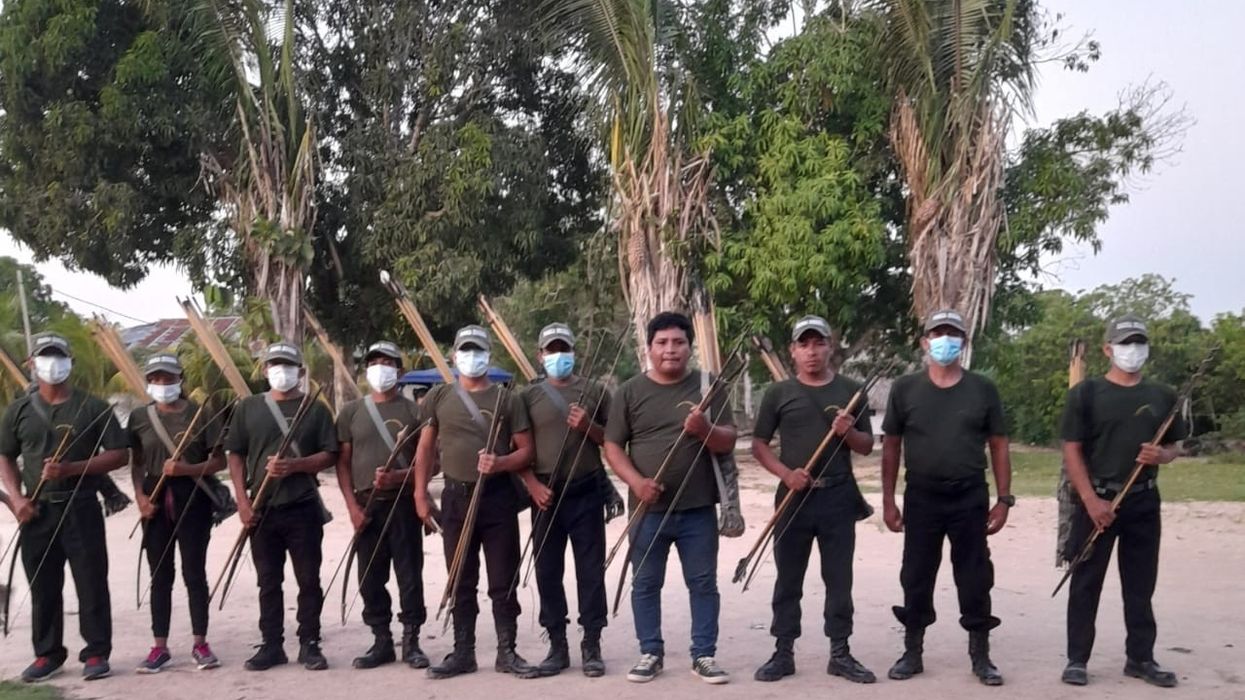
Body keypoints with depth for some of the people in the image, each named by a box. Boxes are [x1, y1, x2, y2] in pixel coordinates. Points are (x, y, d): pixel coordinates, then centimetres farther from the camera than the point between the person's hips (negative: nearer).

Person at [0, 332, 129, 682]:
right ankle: (47, 654, 20)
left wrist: (72, 469, -15)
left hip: (81, 508, -2)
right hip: (36, 511, 3)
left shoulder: (93, 407, 0)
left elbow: (118, 455, -3)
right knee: (43, 587, 9)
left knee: (91, 583, -1)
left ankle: (96, 653, 7)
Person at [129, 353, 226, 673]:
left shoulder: (199, 414, -2)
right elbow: (136, 463, 11)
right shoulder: (140, 417, 7)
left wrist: (186, 469, -17)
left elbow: (219, 461, -2)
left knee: (194, 572, 1)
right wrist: (140, 495, -4)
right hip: (156, 499, 3)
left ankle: (200, 644, 10)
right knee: (160, 575, 7)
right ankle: (160, 647, 14)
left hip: (192, 497, -3)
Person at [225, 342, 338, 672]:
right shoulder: (248, 407, 8)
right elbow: (235, 455, 7)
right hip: (262, 509, 2)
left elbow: (330, 455, 0)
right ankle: (271, 645, 16)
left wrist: (294, 465, -17)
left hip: (303, 508, -1)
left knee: (308, 580, 2)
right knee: (268, 581, 8)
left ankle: (309, 644, 11)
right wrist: (243, 501, -3)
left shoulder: (315, 409, 3)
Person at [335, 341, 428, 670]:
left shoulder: (413, 411, 2)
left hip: (403, 504, -2)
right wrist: (352, 505, -3)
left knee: (410, 576, 0)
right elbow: (342, 463, 8)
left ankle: (411, 642, 10)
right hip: (366, 506, 2)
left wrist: (398, 477, -17)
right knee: (370, 579, 6)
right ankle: (382, 641, 17)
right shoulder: (351, 412, 8)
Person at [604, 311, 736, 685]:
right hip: (648, 509, 0)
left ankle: (704, 655, 15)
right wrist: (636, 481, -15)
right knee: (645, 584, 7)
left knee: (703, 583, 5)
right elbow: (612, 446, 1)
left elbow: (728, 442, 0)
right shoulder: (630, 391, 3)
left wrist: (705, 429, -22)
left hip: (698, 509, 0)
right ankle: (651, 654, 19)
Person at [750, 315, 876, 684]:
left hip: (839, 496, 1)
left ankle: (840, 653, 15)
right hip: (794, 496, -1)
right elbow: (759, 444, 4)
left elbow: (867, 446, 9)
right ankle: (783, 653, 14)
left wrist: (849, 432, -13)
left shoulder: (851, 390, 6)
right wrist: (785, 473, -12)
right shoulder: (778, 393, 3)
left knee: (839, 579, 6)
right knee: (788, 579, 6)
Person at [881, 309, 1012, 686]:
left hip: (970, 497, 0)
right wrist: (888, 499, 1)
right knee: (916, 578, 7)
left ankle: (981, 656, 17)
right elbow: (891, 447, 4)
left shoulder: (983, 389, 2)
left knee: (975, 579, 6)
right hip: (921, 497, 0)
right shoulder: (905, 388, 1)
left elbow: (998, 446, 5)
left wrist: (1004, 499, -1)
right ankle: (912, 653, 19)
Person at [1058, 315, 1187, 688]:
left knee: (1141, 585, 11)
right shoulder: (1085, 393, -4)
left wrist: (1162, 455, -9)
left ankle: (1141, 658, 22)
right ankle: (1077, 659, 8)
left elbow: (1174, 446, 16)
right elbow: (1072, 450, -7)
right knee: (1086, 583, 1)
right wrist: (1091, 500, -16)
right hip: (1096, 500, -4)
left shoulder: (1163, 396, 9)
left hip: (1144, 502, 4)